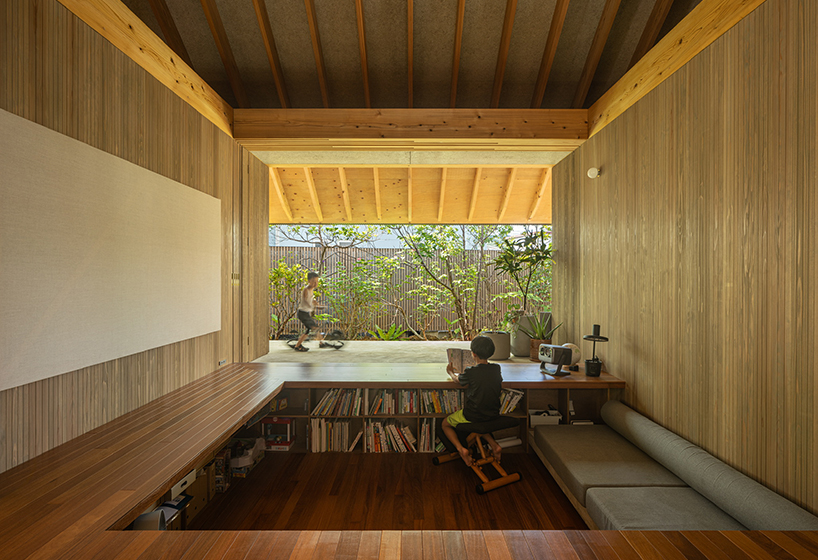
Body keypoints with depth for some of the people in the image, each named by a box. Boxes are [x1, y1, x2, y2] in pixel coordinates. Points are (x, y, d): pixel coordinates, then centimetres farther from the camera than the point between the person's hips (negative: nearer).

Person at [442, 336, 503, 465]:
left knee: (446, 423, 18)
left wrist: (451, 372, 24)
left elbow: (457, 379, 4)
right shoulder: (496, 368, -6)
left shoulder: (470, 372, -19)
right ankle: (495, 445, 19)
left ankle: (461, 449, -4)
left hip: (472, 416, -5)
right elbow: (500, 389, 11)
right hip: (494, 415, 5)